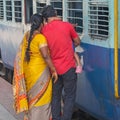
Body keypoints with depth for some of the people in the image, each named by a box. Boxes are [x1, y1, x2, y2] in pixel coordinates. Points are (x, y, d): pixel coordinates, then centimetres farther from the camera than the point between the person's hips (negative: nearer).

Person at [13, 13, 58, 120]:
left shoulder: (27, 35, 0)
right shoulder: (40, 37, -22)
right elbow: (45, 56, -28)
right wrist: (53, 70, -21)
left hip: (28, 70, 8)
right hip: (40, 71, -8)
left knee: (32, 95, 22)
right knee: (40, 97, 6)